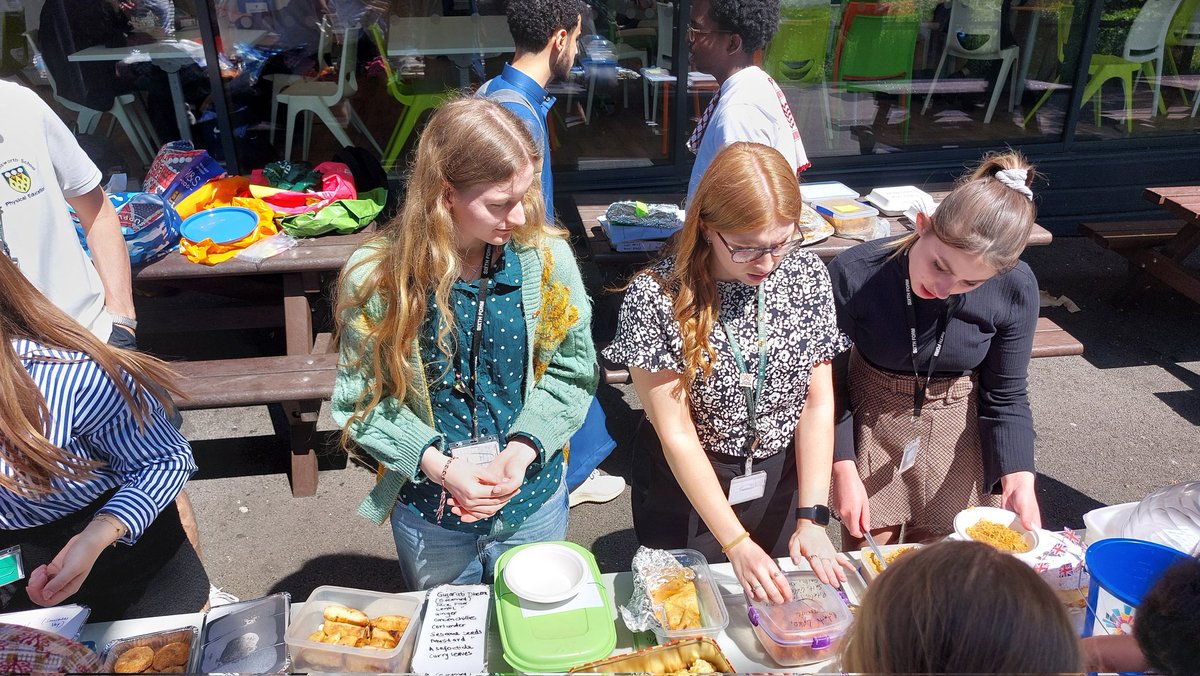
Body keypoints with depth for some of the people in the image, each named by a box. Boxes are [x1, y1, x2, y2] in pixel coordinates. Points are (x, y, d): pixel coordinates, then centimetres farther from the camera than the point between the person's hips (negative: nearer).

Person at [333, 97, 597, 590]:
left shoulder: (546, 258, -15)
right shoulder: (375, 278, -19)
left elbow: (572, 372, -6)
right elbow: (360, 401, -10)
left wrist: (523, 449, -20)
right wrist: (438, 465, -22)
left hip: (534, 502, 1)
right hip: (428, 511, 0)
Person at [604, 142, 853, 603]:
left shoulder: (807, 275, -10)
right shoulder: (655, 297, -22)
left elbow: (819, 403, -7)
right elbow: (675, 433, -20)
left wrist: (811, 517, -14)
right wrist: (737, 544, -23)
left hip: (783, 479, 4)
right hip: (687, 485, -3)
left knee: (787, 604, 25)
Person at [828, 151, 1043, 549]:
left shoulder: (1014, 289, -19)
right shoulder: (855, 275, -26)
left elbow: (1005, 396, -6)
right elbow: (830, 381, -14)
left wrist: (1019, 476, -19)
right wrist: (844, 469, -17)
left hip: (957, 437, 2)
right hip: (869, 429, -1)